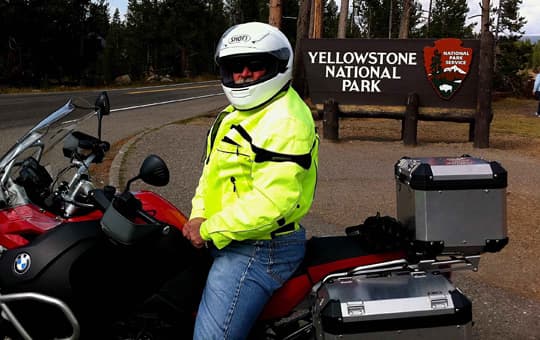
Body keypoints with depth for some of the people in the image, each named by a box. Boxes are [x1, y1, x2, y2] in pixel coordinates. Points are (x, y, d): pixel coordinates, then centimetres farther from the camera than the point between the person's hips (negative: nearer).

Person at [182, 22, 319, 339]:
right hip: (232, 242, 11)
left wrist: (209, 230, -19)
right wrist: (197, 218, 0)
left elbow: (271, 202, -27)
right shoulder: (234, 115, 15)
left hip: (258, 250, -11)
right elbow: (212, 172, 17)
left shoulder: (285, 121, -20)